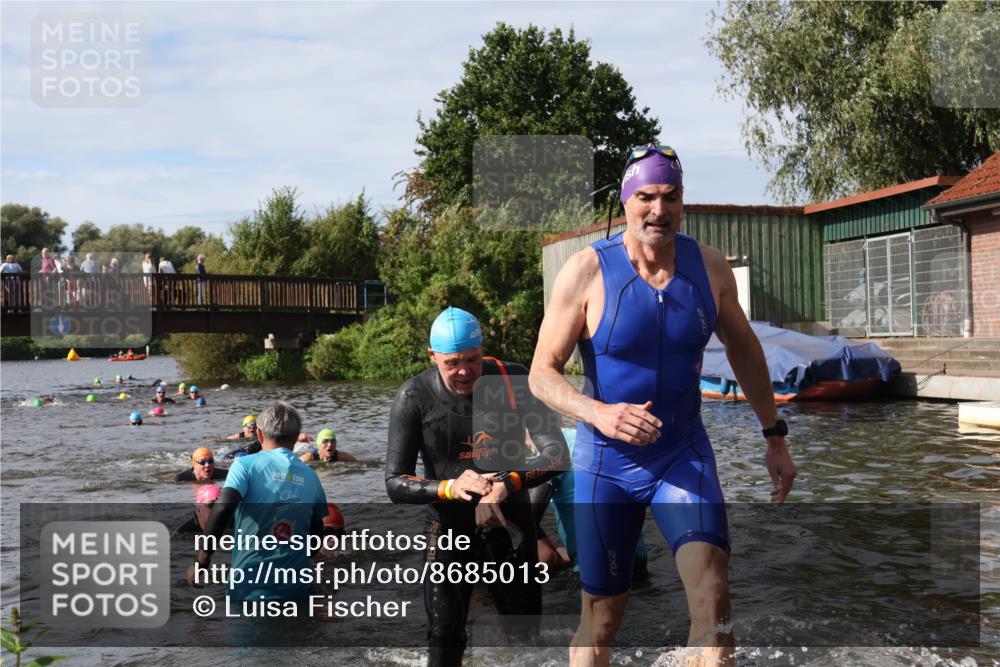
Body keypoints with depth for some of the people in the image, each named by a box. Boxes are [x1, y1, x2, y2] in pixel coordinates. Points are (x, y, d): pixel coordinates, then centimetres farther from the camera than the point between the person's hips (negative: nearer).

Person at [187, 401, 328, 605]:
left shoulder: (246, 464, -5)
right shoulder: (310, 476, 6)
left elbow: (223, 508, -21)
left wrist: (202, 559, -12)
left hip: (251, 586, -3)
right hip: (296, 587, 3)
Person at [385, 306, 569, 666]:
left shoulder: (516, 382, -12)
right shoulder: (414, 397, -14)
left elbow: (557, 454, -13)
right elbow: (395, 483, -13)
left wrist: (508, 484, -31)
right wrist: (450, 488, -32)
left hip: (510, 525, 2)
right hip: (449, 528, -1)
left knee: (524, 632, 11)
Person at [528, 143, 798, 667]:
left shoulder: (709, 267, -4)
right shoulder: (586, 271, -14)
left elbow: (742, 348, 13)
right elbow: (542, 374, -12)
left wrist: (774, 436, 15)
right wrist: (599, 414, -31)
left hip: (685, 454, 2)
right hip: (605, 463, -2)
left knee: (713, 596, -18)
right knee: (601, 618, 10)